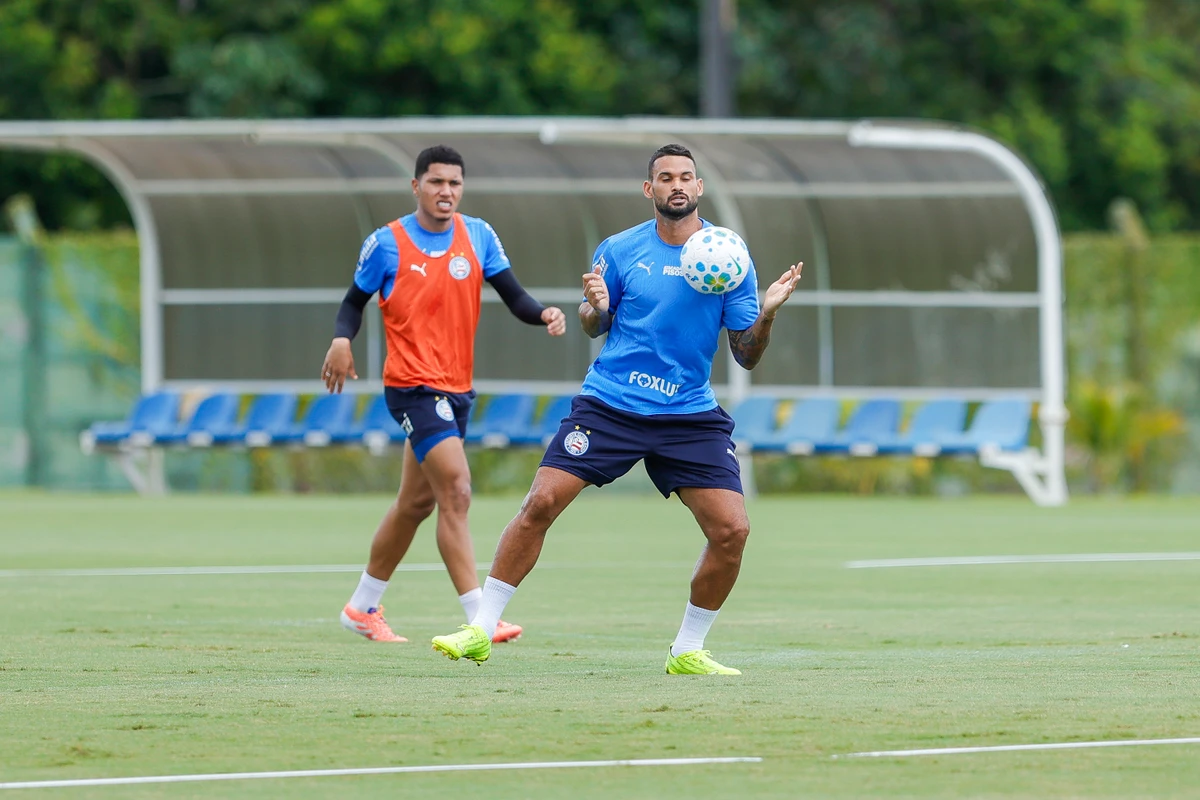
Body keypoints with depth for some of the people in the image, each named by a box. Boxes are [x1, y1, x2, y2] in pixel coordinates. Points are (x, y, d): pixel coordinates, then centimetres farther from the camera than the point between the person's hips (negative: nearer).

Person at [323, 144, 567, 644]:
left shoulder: (478, 236, 4)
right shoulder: (387, 244, -6)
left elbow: (513, 296, 1)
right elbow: (355, 301, 4)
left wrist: (543, 314, -20)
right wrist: (342, 340, -16)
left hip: (457, 389, 6)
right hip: (414, 386, -6)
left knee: (416, 501, 17)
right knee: (456, 492, -20)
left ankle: (362, 607, 33)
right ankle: (479, 619, -23)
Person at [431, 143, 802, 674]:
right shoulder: (619, 251, 1)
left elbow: (746, 356, 1)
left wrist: (767, 314, -19)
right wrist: (595, 308, -9)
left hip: (689, 416, 0)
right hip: (609, 405, 0)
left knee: (732, 530, -12)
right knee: (540, 504, -13)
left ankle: (688, 651, 6)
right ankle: (480, 632, -3)